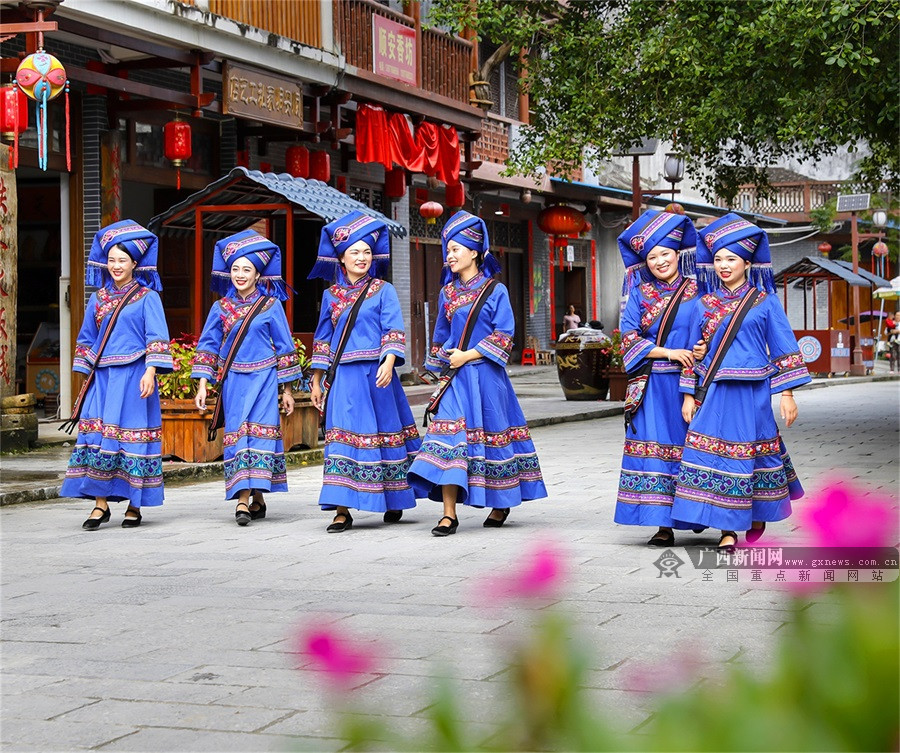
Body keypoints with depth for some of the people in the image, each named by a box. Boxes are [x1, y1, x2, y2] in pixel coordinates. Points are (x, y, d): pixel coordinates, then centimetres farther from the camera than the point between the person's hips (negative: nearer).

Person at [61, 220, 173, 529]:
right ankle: (100, 503, -3)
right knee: (96, 436, -5)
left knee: (132, 436, -3)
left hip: (133, 376, -4)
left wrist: (150, 372, -16)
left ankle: (135, 505, 3)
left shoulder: (147, 297, 1)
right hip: (102, 377, 4)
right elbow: (87, 339, 20)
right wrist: (86, 374, 14)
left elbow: (157, 338, -5)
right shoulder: (98, 298, 14)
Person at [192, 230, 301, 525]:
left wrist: (287, 390, 4)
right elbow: (207, 346, 10)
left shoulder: (271, 306, 2)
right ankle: (255, 499, 3)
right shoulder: (221, 307, 8)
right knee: (238, 436, -2)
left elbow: (284, 346, 5)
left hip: (263, 378, -3)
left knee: (259, 432, -11)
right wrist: (203, 385, 1)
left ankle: (246, 498, -12)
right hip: (233, 381, 3)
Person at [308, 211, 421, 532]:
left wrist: (388, 362, -23)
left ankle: (394, 502, 18)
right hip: (344, 377, 2)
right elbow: (323, 339, 16)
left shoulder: (384, 291, 3)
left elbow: (393, 331, -6)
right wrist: (316, 382, 14)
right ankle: (342, 510, -5)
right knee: (343, 437, -4)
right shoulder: (331, 295, 12)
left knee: (385, 433, 3)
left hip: (376, 374, -2)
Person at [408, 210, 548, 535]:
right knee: (449, 434, -10)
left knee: (492, 433, 6)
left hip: (485, 374, -4)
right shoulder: (447, 292, 11)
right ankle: (449, 514, -12)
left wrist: (467, 356, -12)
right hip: (456, 376, 4)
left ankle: (501, 505, 25)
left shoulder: (495, 291, -4)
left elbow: (504, 335, -9)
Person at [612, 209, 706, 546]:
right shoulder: (639, 294, 9)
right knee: (655, 447, -6)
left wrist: (705, 351, -15)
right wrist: (669, 352, -10)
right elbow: (629, 338, 2)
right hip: (654, 386, 1)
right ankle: (664, 526, -5)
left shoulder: (697, 290, 5)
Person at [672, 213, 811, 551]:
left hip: (752, 392, -2)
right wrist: (689, 395, 6)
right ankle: (727, 529, -3)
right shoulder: (705, 305, 9)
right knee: (716, 452, -6)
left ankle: (760, 512, 32)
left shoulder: (765, 302, 2)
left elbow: (783, 348, 1)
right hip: (714, 393, 2)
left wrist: (787, 394, -4)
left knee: (755, 451, 6)